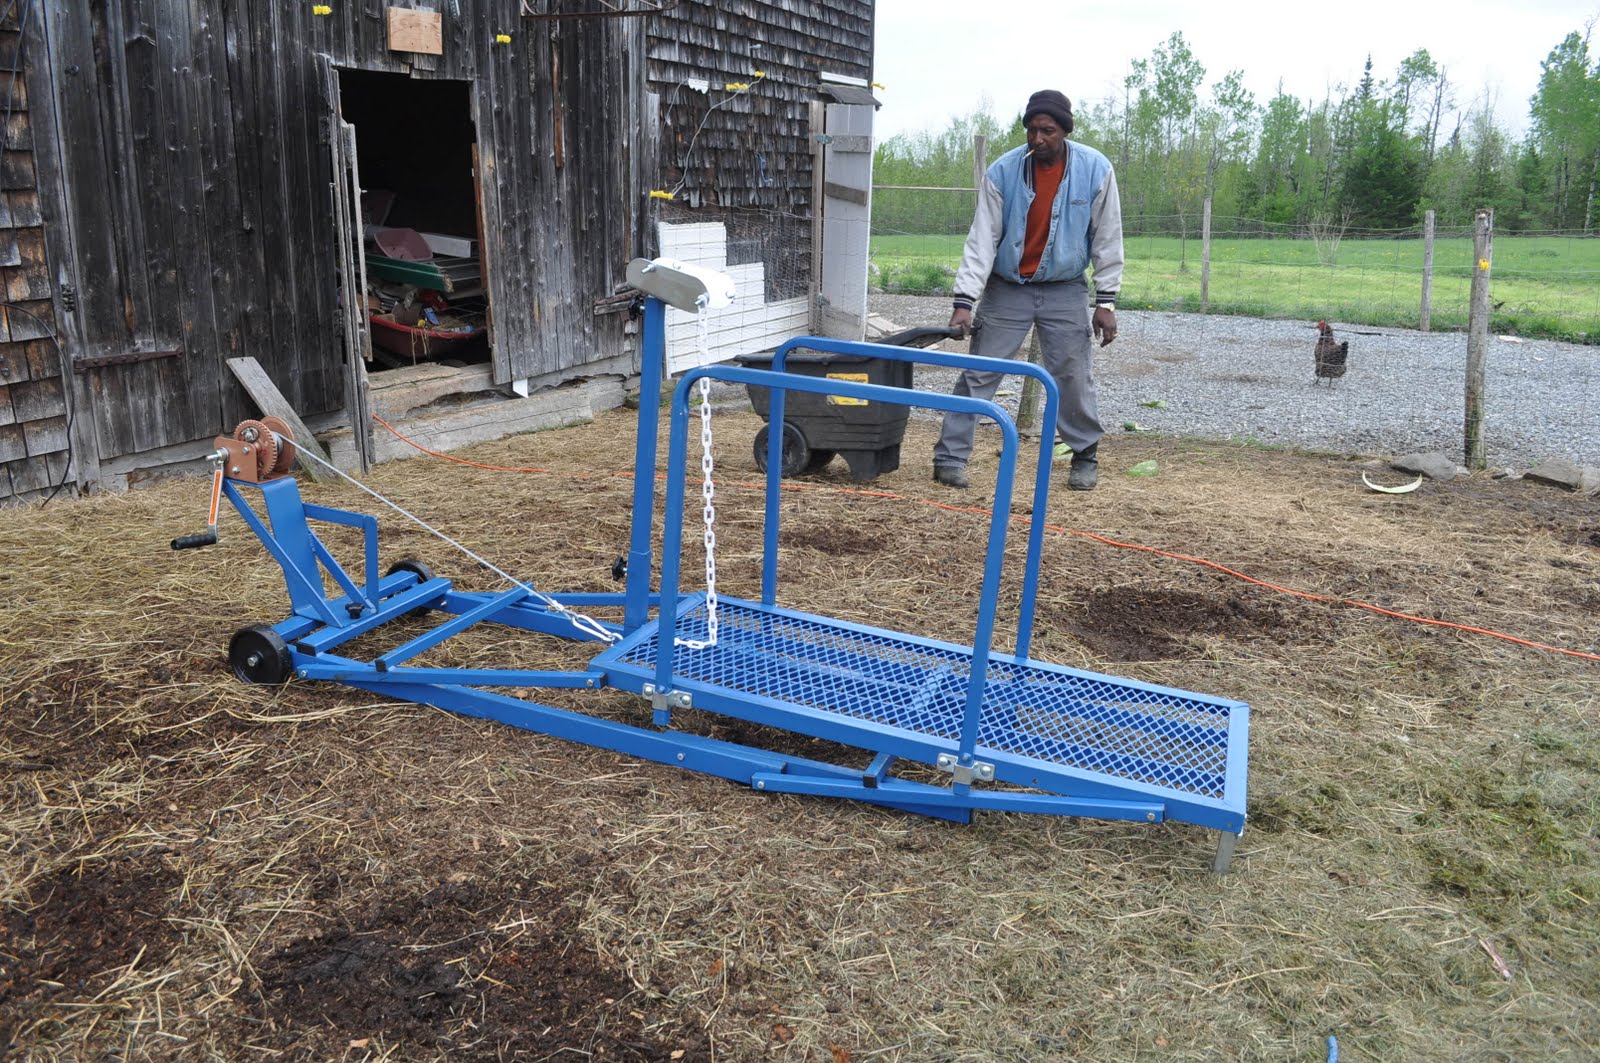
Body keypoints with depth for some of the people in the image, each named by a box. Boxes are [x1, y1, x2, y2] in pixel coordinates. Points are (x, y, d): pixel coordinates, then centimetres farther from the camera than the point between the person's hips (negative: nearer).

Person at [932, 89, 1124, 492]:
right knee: (978, 374, -2)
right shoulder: (1002, 172, -12)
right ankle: (950, 458, 3)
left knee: (1073, 377, 2)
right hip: (1006, 289, 0)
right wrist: (964, 301, -21)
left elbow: (1107, 239, -4)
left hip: (1065, 291, 0)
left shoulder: (1096, 169, -10)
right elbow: (981, 240, -13)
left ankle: (1085, 457, 20)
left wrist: (1106, 301, -7)